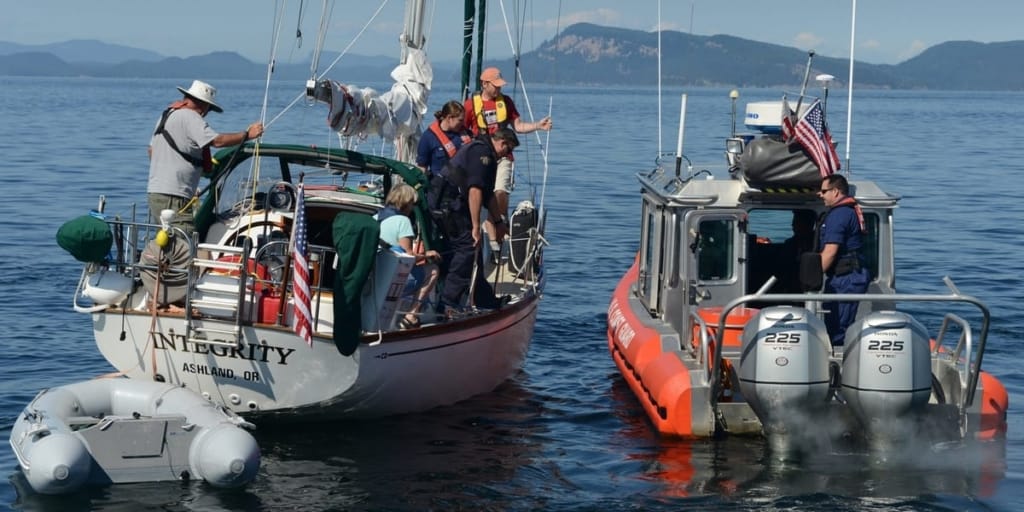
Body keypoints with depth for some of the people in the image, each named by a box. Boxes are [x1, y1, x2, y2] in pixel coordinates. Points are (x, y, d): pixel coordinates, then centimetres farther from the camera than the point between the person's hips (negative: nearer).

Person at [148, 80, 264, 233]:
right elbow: (217, 141, -20)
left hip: (154, 190, 11)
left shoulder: (167, 114, 20)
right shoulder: (189, 117, -11)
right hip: (173, 197, -11)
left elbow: (151, 150, 28)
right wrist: (247, 134, -12)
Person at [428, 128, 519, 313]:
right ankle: (448, 304, -11)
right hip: (449, 204, -11)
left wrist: (498, 222, 40)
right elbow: (475, 190, -22)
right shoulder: (482, 152, -13)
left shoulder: (481, 150, 22)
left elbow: (488, 194, 33)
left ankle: (488, 301, 23)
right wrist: (476, 227, -23)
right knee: (468, 248, -10)